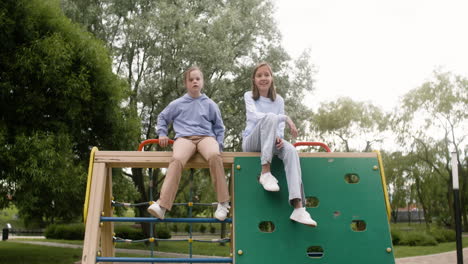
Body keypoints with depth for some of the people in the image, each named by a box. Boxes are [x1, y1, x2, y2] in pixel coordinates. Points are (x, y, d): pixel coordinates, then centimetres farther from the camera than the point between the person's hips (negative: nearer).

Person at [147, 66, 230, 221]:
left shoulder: (209, 104, 17)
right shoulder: (177, 104, 17)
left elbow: (219, 126, 23)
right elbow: (162, 118, 30)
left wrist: (219, 144, 9)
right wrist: (162, 134, 15)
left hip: (206, 137, 0)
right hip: (184, 138, 0)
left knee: (214, 155, -37)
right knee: (177, 159, -35)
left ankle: (223, 203, -28)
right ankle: (162, 205, -39)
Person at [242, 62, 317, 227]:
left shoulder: (278, 100, 12)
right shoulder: (249, 96, 2)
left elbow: (280, 126, 4)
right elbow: (254, 116, -17)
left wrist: (278, 137, -21)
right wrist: (285, 118, -26)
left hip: (270, 142, 3)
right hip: (251, 142, -3)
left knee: (290, 150, -33)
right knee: (270, 118, -32)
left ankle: (298, 207, -46)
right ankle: (265, 172, -37)